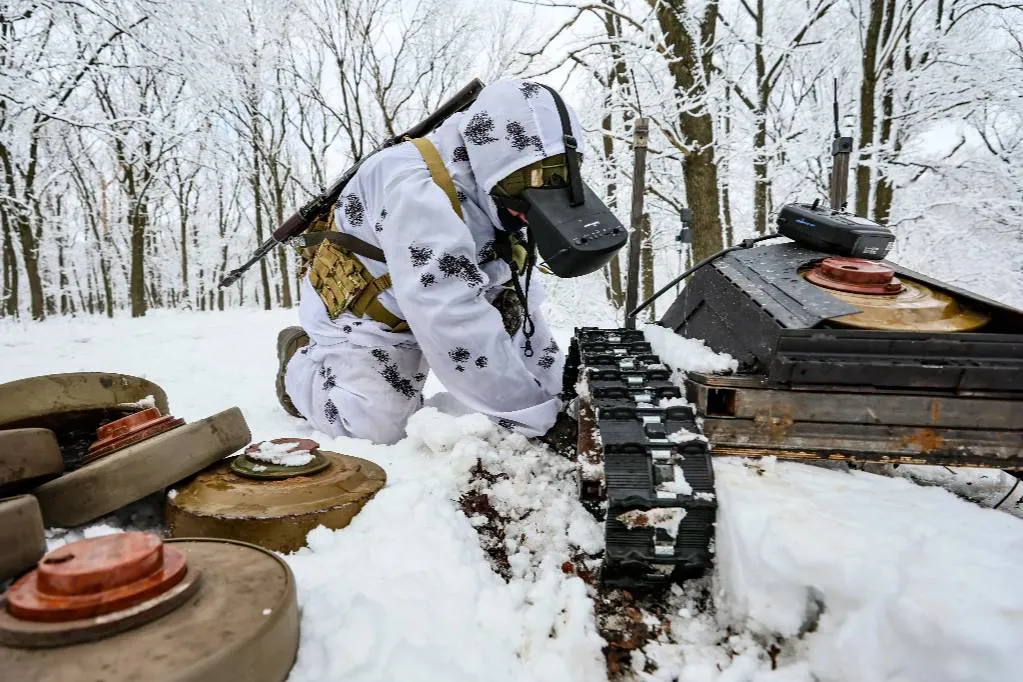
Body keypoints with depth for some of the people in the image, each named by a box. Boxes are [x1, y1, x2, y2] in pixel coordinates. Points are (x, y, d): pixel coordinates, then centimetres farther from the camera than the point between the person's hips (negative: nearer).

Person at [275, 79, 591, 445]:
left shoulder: (498, 204, -8)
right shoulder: (416, 186, -36)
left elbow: (523, 312, -6)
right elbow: (452, 321, -44)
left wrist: (562, 393, -14)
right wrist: (540, 417, -40)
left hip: (419, 321, 8)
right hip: (358, 313, -8)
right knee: (378, 424, -18)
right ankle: (300, 362, 12)